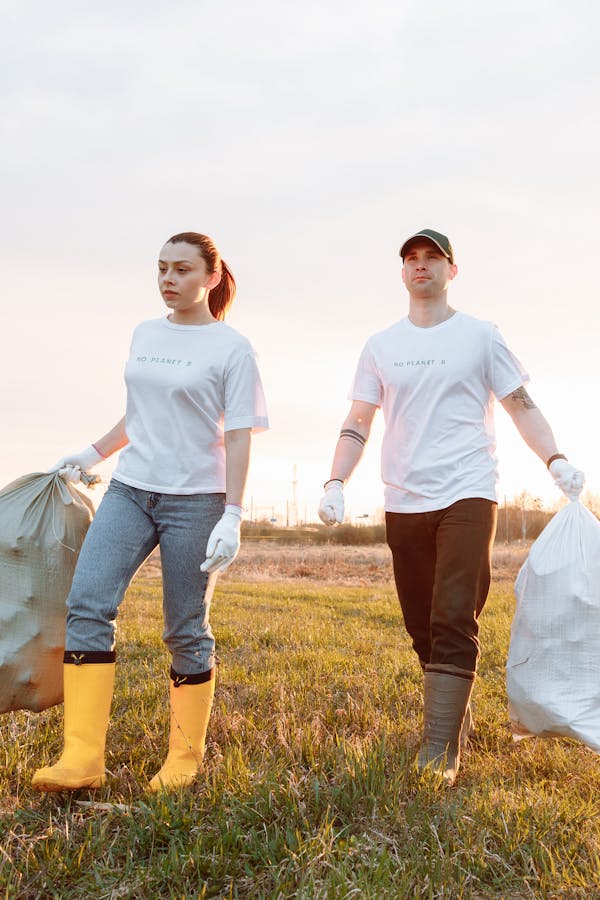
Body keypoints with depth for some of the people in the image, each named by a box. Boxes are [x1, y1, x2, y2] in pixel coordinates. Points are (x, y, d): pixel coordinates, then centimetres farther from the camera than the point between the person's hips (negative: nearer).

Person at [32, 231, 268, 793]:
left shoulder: (232, 348, -3)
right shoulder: (144, 335, 13)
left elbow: (238, 436, -7)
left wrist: (232, 515, -14)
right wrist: (91, 455, 24)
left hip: (195, 499, -5)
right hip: (129, 489, 5)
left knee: (186, 631, 0)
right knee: (87, 604, -12)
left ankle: (184, 760, 16)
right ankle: (82, 758, -11)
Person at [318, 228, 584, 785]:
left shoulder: (480, 337, 6)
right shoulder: (380, 347, 13)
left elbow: (521, 406, 6)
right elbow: (357, 424, 12)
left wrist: (555, 460, -10)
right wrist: (336, 483, -2)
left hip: (466, 497, -3)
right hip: (404, 504, 4)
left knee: (453, 624, -14)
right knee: (423, 630, 8)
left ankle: (439, 755, -13)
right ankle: (457, 721, 27)